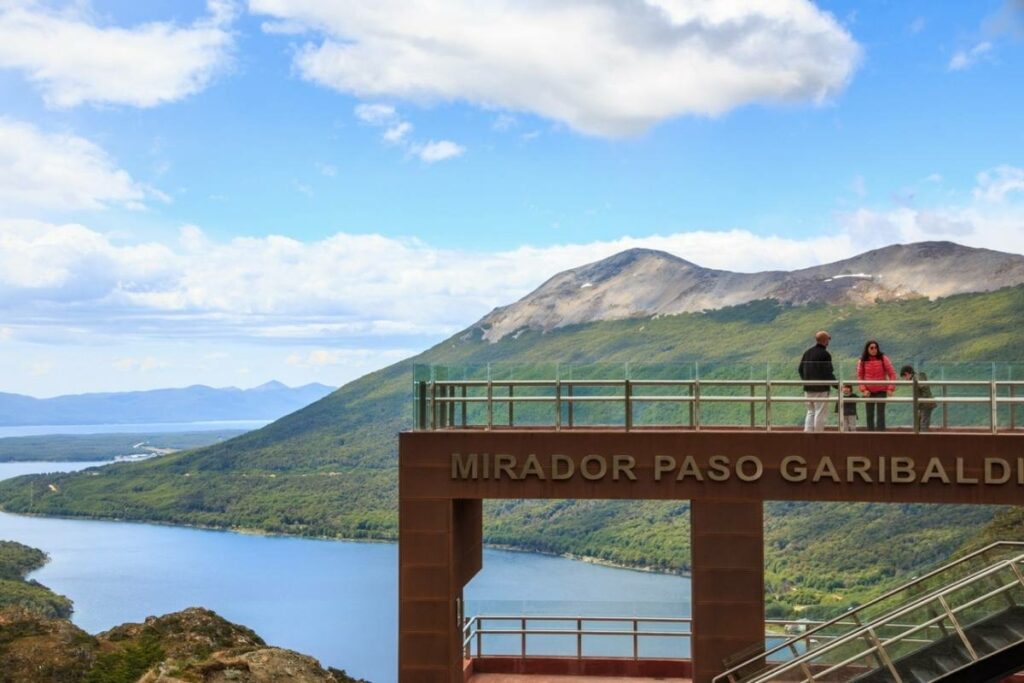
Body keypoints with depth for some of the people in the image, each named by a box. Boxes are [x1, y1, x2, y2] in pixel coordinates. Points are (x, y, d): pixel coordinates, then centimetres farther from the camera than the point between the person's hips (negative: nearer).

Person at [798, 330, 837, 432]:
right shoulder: (825, 354, -13)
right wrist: (836, 384, -2)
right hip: (821, 388, -7)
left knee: (810, 412, 14)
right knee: (820, 413, -1)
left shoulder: (807, 352, 10)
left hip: (808, 388, 7)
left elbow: (800, 369, 16)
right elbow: (828, 373, -14)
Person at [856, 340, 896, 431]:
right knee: (869, 414, 6)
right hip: (869, 392, 2)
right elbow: (859, 376, 4)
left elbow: (892, 374, -3)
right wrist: (863, 389, -7)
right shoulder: (862, 361, 2)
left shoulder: (883, 359, -4)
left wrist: (891, 388, -11)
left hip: (881, 391, -2)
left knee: (880, 414, -6)